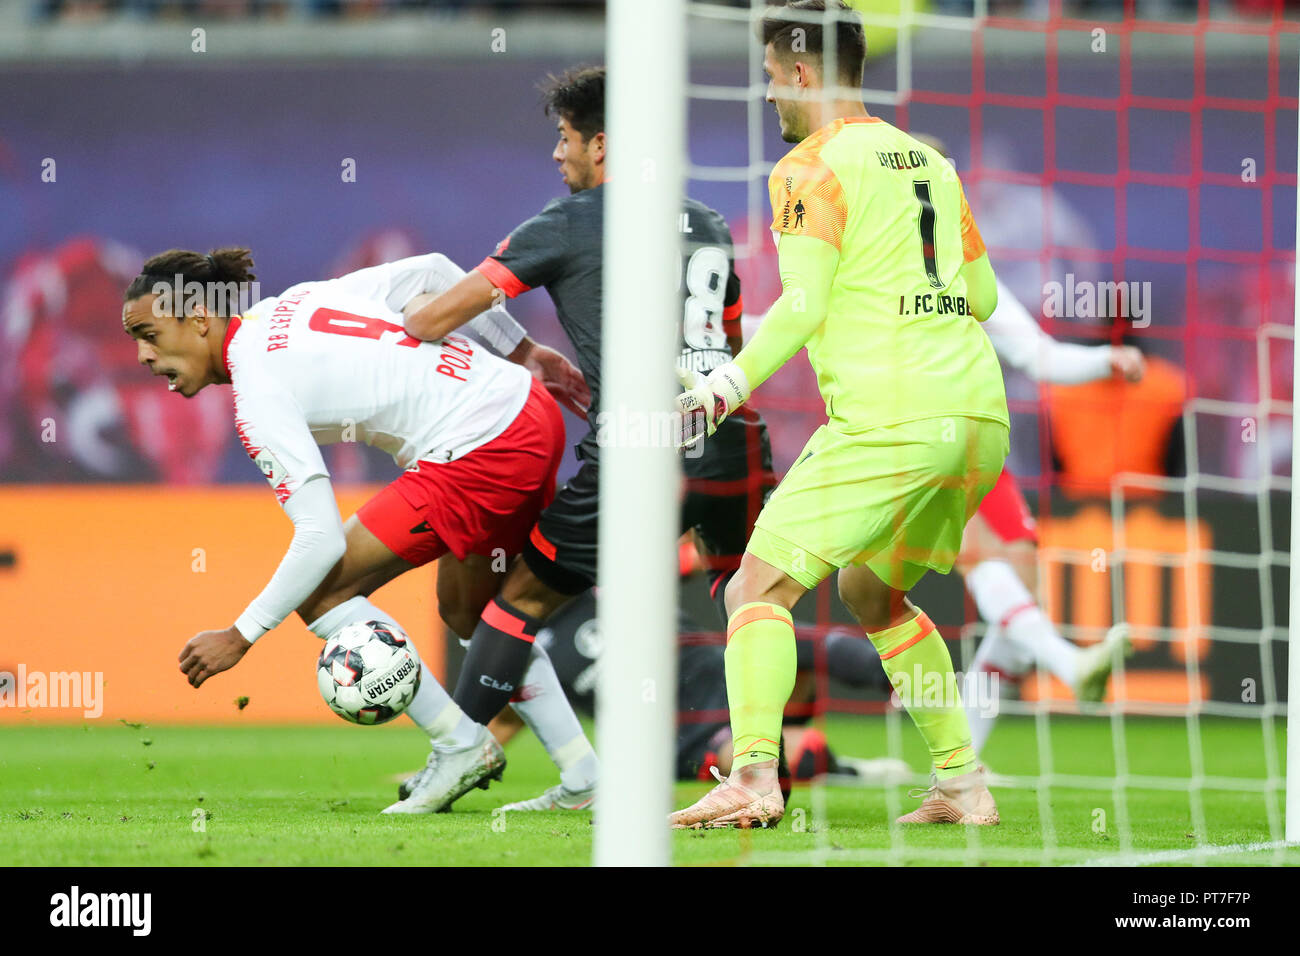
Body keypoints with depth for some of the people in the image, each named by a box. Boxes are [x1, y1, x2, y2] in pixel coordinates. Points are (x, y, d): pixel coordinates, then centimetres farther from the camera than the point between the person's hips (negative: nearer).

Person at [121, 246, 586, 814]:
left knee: (318, 592, -3)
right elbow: (430, 271, 17)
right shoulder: (295, 302, 13)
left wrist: (239, 636, -10)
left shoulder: (258, 390, -12)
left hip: (478, 448, -10)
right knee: (464, 612, 27)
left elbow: (322, 538, -17)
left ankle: (460, 745, 2)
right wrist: (523, 351, 25)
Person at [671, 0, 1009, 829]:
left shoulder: (813, 167, -3)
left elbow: (803, 306, -13)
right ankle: (964, 784, 18)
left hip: (885, 420, -8)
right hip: (981, 415, 8)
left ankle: (754, 776, -25)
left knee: (760, 589, -6)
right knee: (871, 591, 25)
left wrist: (730, 385, -13)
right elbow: (981, 294, 23)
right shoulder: (928, 161, 19)